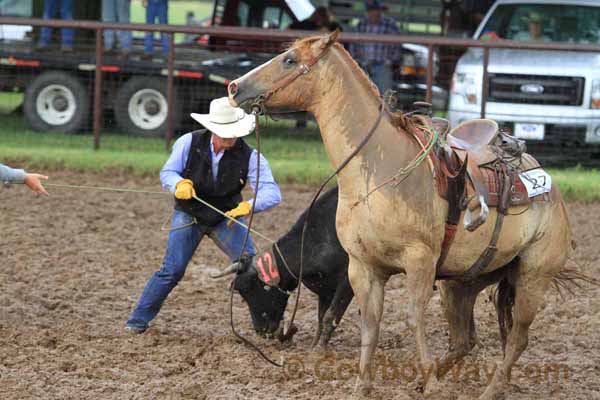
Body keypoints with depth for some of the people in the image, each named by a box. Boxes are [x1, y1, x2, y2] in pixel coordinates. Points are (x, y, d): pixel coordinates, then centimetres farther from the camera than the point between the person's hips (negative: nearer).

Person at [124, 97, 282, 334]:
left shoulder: (248, 156, -20)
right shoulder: (190, 143, -18)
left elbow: (272, 193, -27)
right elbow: (167, 172, -10)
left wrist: (250, 205, -49)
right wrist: (179, 184, -35)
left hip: (227, 217, 1)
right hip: (189, 215, -1)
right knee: (172, 270, -9)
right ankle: (139, 319, 3)